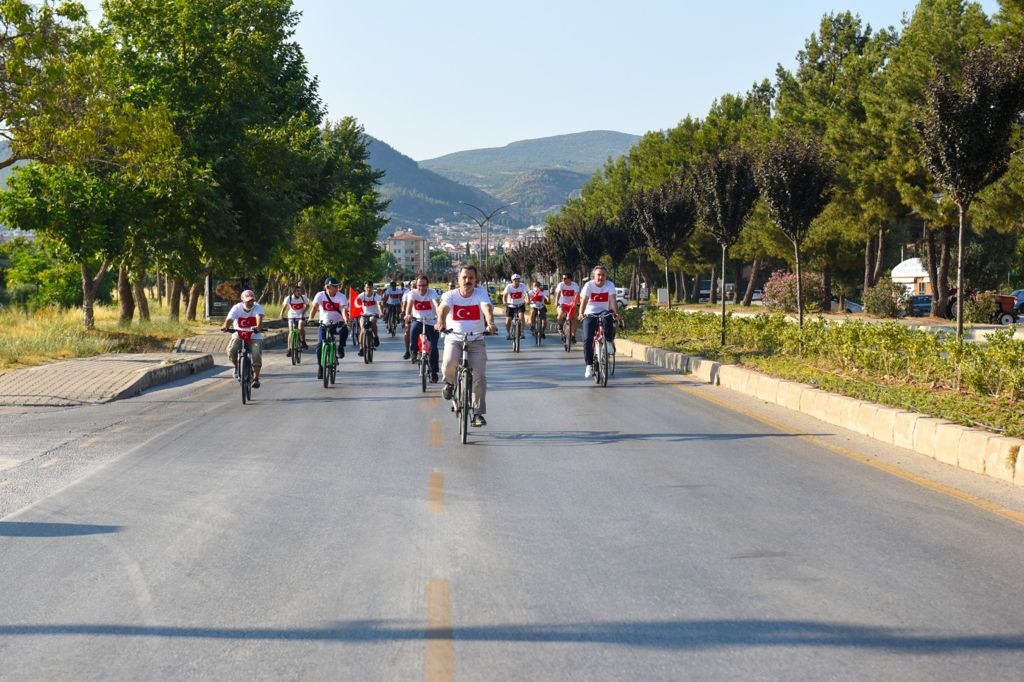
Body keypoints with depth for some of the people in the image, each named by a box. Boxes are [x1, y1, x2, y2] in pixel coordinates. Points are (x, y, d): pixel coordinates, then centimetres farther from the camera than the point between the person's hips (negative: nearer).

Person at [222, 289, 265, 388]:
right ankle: (237, 366, 4)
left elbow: (259, 317, -29)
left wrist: (258, 326, -51)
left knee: (256, 354, -23)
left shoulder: (257, 307, -9)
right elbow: (229, 318, -23)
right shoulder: (237, 308, -8)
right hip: (239, 336, 0)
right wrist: (225, 325, -47)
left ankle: (256, 379, -8)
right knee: (231, 350, -27)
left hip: (254, 336, 0)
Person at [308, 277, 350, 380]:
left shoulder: (342, 297, -10)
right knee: (320, 344, -16)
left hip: (338, 324, -1)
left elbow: (344, 310, -24)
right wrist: (310, 319, -37)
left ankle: (340, 348, -8)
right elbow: (314, 307, -19)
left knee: (344, 330, -35)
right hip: (324, 325, 1)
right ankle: (320, 367, -2)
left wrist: (346, 319, -45)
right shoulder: (320, 295, -7)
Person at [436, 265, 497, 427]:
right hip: (454, 339, -1)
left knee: (479, 375, -11)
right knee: (449, 364, -29)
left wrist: (490, 323, -46)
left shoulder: (481, 293, -4)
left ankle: (478, 413, -1)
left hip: (476, 341, 1)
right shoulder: (451, 295, -5)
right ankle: (450, 383, 6)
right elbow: (443, 308, -25)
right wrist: (441, 322, -48)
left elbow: (487, 308, -24)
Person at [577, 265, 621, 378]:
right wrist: (581, 313, -41)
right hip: (590, 314, 0)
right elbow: (584, 300, -24)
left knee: (608, 319, -36)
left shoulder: (610, 285, -9)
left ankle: (609, 342, -14)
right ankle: (589, 365, -2)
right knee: (587, 339, -13)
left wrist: (616, 313, -36)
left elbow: (613, 300, -19)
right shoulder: (589, 285, -11)